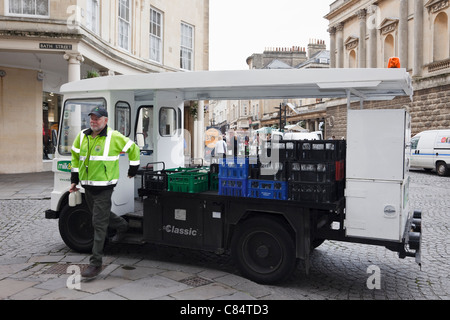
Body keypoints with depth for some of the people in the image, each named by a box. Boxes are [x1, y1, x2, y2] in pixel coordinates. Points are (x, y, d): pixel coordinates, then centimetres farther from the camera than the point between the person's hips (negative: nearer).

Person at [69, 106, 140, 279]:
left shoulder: (114, 137, -10)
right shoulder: (82, 136, 6)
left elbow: (133, 148, 3)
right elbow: (76, 157, 18)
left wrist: (133, 169, 9)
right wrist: (74, 180, 15)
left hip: (104, 188, -6)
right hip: (87, 187, 6)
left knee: (99, 224, -6)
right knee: (100, 215, 22)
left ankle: (95, 263, 1)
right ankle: (122, 226, 52)